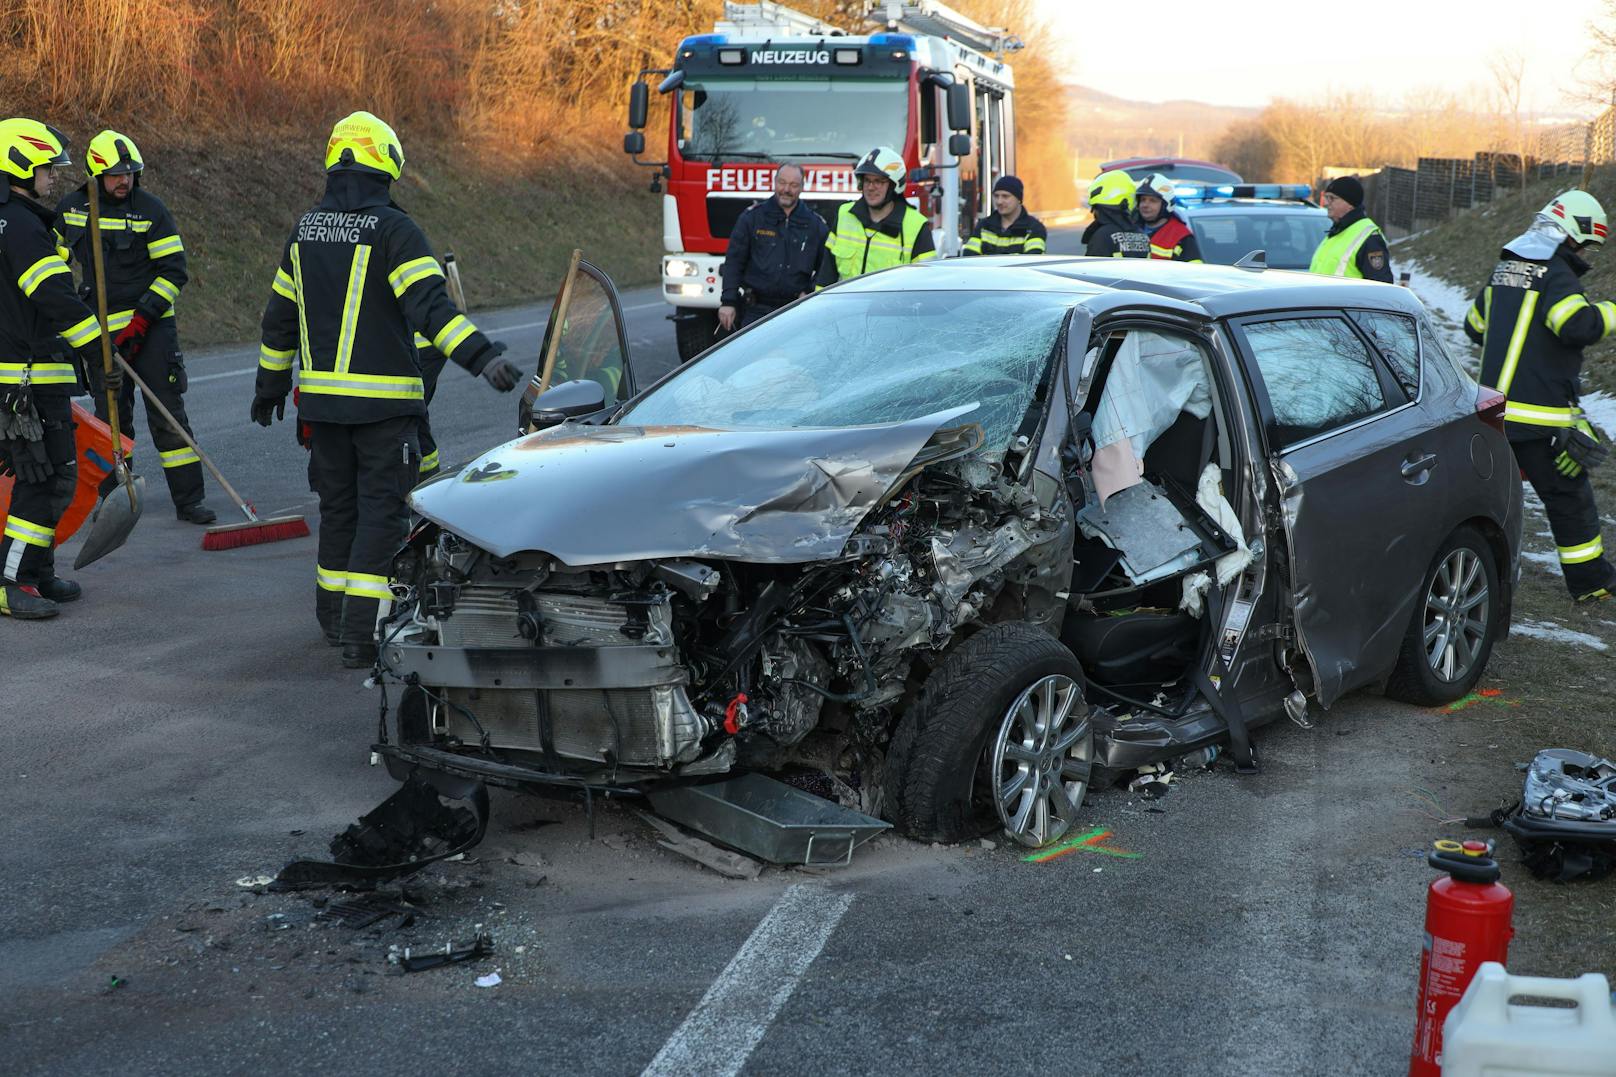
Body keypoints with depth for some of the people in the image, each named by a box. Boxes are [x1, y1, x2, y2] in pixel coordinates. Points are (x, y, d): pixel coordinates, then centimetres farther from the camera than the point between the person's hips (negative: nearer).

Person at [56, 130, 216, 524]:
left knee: (168, 412, -4)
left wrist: (141, 320, -15)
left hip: (151, 325, -3)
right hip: (101, 329, 3)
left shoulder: (151, 209, -6)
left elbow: (174, 271, -8)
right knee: (111, 418, 6)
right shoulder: (71, 209, 3)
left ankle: (189, 500, 0)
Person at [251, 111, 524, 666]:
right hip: (383, 399, -6)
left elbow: (280, 314, 17)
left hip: (321, 395, 6)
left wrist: (270, 383, 28)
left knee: (338, 504, 19)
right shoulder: (393, 229, -11)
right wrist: (483, 356, -32)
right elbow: (430, 306, -25)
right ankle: (362, 635, -7)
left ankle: (333, 617, 30)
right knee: (382, 511, -2)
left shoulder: (306, 229, 10)